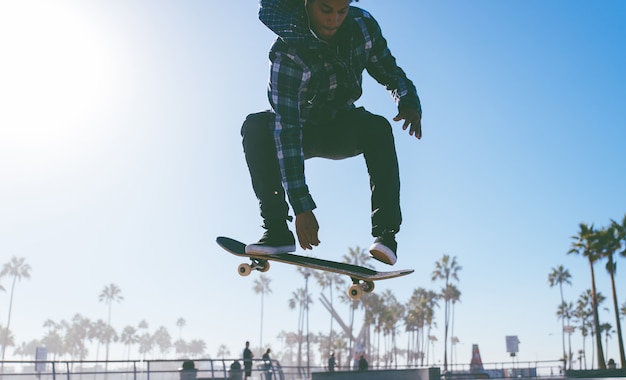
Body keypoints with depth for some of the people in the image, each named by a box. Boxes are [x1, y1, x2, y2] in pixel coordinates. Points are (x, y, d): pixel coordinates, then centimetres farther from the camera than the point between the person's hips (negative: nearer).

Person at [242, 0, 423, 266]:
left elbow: (388, 70, 1)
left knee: (377, 127, -30)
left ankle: (386, 231, -29)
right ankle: (276, 229, -28)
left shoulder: (363, 25, -16)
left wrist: (408, 100, -24)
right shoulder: (288, 54, -31)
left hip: (342, 129, 3)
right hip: (302, 130, -2)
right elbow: (286, 131, -37)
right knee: (256, 127, -32)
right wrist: (302, 206, -43)